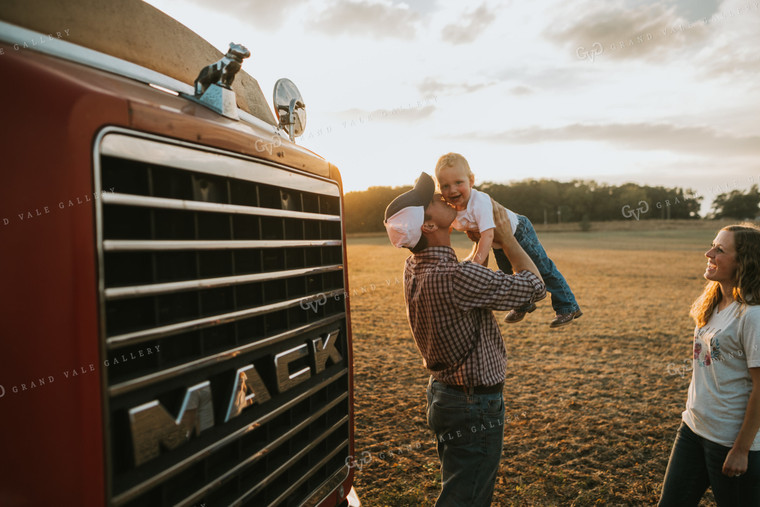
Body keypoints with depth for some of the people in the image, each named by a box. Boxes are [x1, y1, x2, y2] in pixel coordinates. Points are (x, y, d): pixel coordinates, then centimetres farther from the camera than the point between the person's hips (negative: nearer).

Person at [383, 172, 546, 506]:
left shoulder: (414, 268, -3)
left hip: (442, 392, 9)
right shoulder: (458, 277, -31)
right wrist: (506, 237, -6)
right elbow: (535, 286, -18)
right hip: (475, 406, -9)